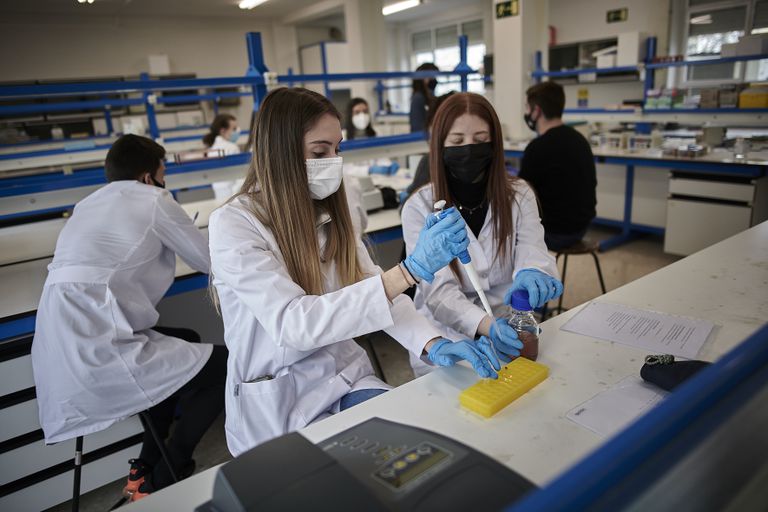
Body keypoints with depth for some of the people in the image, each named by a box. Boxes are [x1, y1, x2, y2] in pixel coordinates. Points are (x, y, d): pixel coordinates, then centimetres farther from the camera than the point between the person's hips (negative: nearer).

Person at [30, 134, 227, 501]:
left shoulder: (90, 204, 20)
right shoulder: (152, 200, -2)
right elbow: (210, 261, 5)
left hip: (63, 352, 9)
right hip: (97, 353, -9)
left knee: (186, 343, 24)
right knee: (224, 364, -3)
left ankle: (146, 467, 26)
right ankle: (162, 483, 9)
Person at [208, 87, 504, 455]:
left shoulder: (328, 212, 3)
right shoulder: (232, 225, -17)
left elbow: (376, 291, -1)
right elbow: (292, 324, -28)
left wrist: (433, 344, -20)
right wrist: (411, 270, -34)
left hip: (346, 377, 5)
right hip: (277, 403, -5)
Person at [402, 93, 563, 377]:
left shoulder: (519, 195, 2)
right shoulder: (419, 207, -7)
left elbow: (532, 250, -13)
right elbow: (438, 289, -16)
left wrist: (531, 272, -39)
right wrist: (486, 325, -35)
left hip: (509, 331, 3)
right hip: (445, 335, -2)